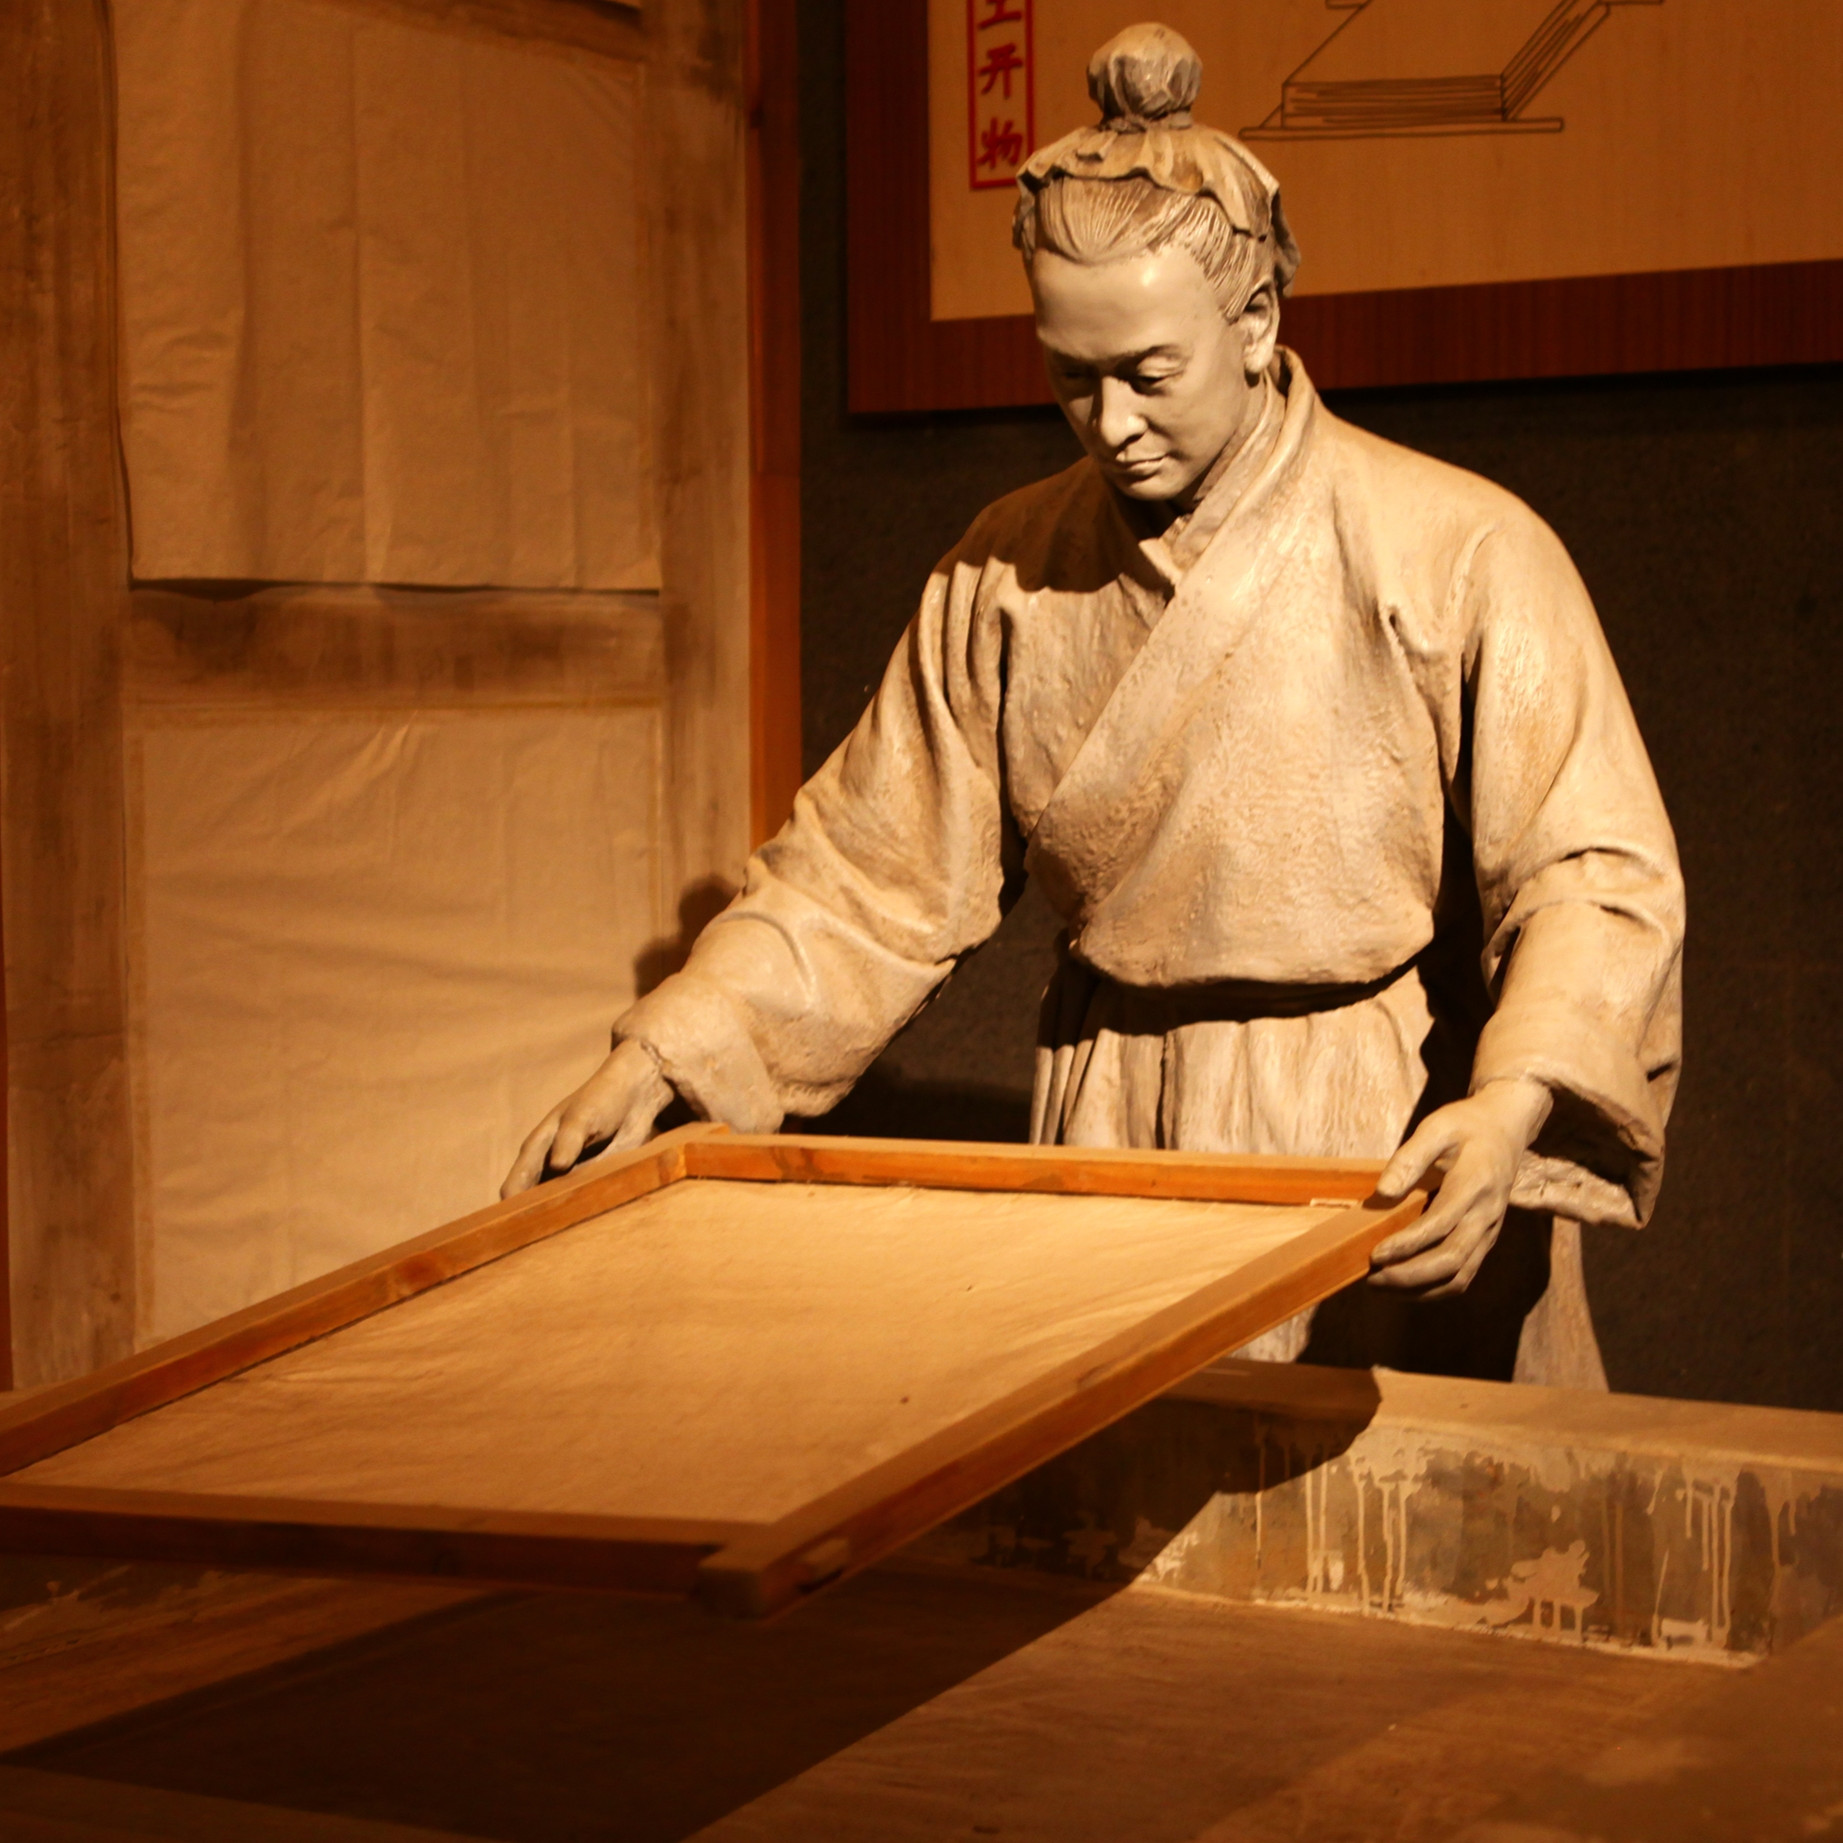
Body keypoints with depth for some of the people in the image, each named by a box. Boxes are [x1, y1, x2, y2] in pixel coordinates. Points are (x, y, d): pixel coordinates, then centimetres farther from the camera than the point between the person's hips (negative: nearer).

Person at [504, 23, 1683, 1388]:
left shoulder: (1457, 556, -12)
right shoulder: (1010, 574, 1)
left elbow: (1596, 875, -14)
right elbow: (875, 868, 4)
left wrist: (1512, 1102, -31)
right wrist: (659, 1059, -5)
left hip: (1388, 1161, -3)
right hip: (1112, 1147, 3)